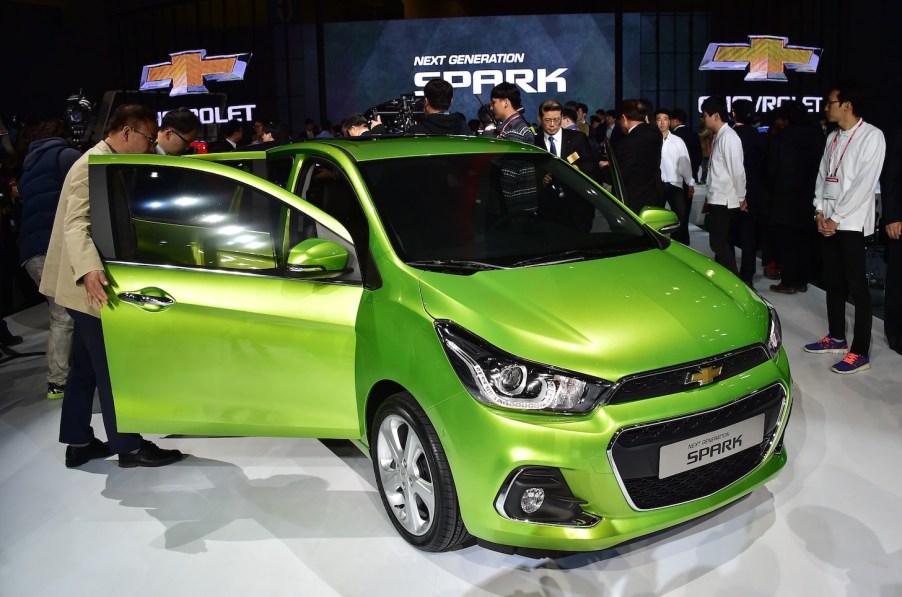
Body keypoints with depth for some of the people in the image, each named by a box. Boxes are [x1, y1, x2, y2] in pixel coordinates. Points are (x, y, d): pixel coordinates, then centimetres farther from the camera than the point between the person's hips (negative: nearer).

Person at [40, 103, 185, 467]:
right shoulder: (93, 165, -17)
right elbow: (76, 224, -30)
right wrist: (89, 270, -45)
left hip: (96, 285, 10)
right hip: (91, 286, -10)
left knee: (86, 366, 15)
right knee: (114, 368, -3)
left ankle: (79, 443, 25)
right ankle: (128, 447, 6)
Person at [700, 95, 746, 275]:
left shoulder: (729, 137, -16)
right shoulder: (717, 136, 11)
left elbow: (738, 170, -17)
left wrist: (741, 198, -9)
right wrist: (709, 196, 11)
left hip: (724, 201, -9)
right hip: (717, 199, 9)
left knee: (719, 243, -6)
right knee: (722, 243, 15)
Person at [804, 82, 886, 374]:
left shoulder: (871, 136, -9)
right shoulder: (833, 137, 12)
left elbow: (864, 184, -15)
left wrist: (836, 218, -14)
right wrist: (820, 212, 0)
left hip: (852, 223, -7)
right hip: (828, 221, 7)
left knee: (857, 286, -4)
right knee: (832, 282, 13)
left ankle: (860, 352, 0)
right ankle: (837, 337, 26)